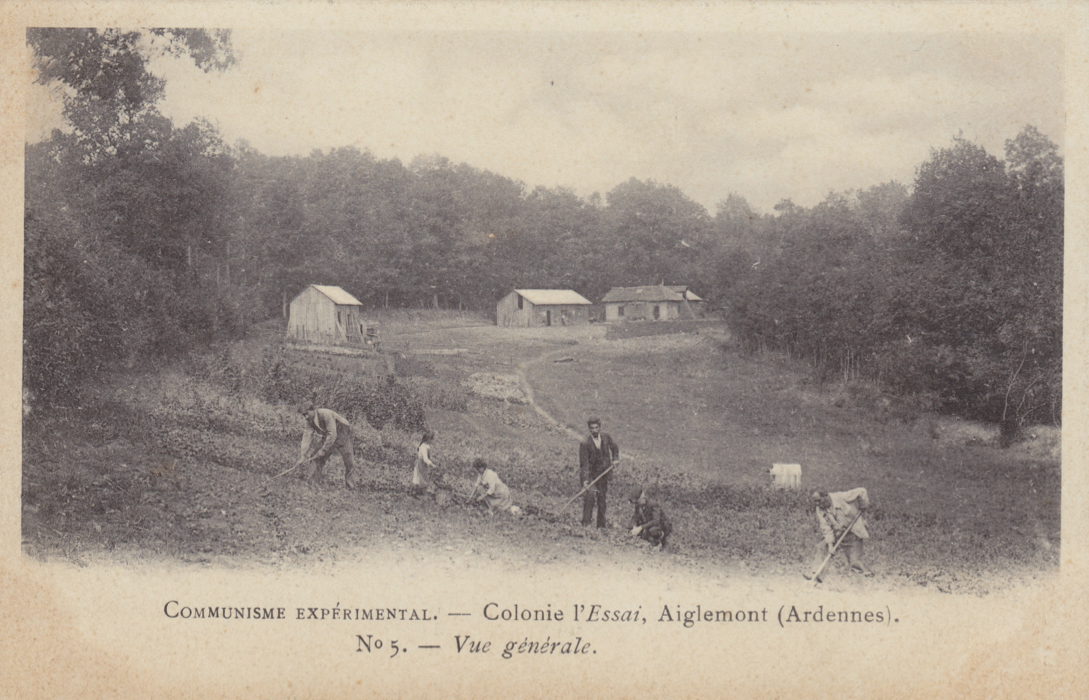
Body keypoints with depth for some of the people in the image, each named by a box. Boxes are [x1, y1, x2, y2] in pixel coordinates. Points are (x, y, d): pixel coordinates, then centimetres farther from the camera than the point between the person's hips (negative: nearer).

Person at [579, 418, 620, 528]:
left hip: (603, 474, 5)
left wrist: (615, 459, 4)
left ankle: (601, 526, 18)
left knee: (602, 500, 8)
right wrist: (585, 480, -26)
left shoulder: (606, 437, 2)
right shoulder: (585, 444, -13)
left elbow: (614, 448, 23)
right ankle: (585, 525, -19)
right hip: (590, 475, -4)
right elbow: (584, 463, -16)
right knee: (590, 496, -22)